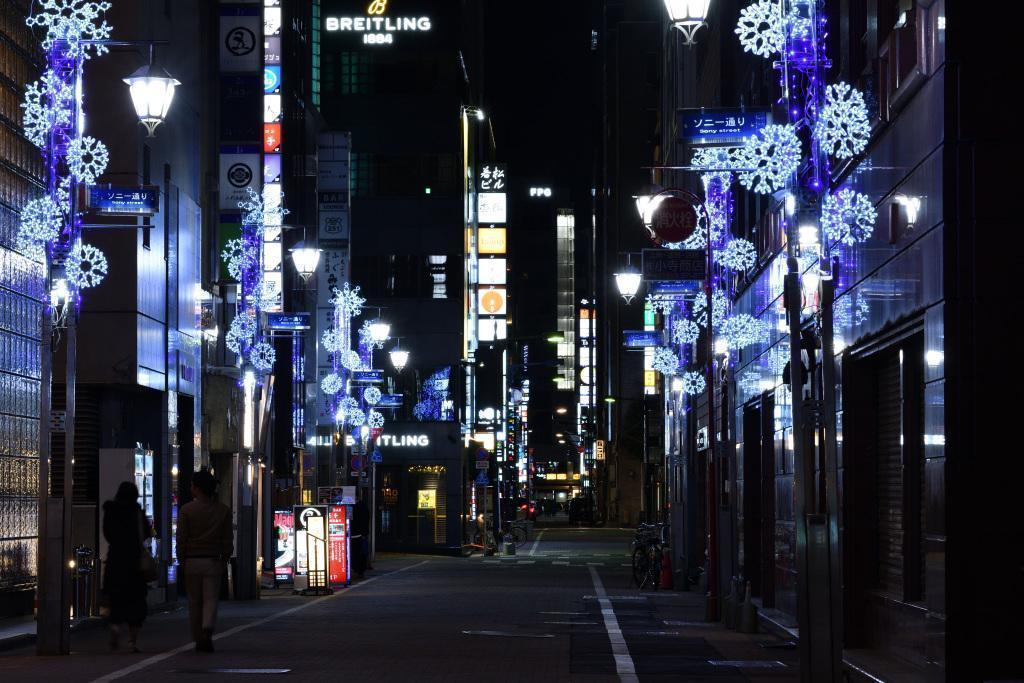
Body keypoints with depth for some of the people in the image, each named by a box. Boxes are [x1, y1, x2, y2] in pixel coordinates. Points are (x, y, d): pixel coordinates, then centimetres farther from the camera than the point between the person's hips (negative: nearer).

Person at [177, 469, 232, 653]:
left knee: (194, 603, 8)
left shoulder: (187, 510, -3)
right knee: (211, 600, 1)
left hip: (191, 561, -1)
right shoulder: (223, 510, 3)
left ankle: (199, 640, 10)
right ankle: (207, 630, -23)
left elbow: (181, 539, -3)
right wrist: (224, 561, 11)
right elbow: (227, 540, 3)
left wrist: (182, 562, 5)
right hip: (213, 562, 1)